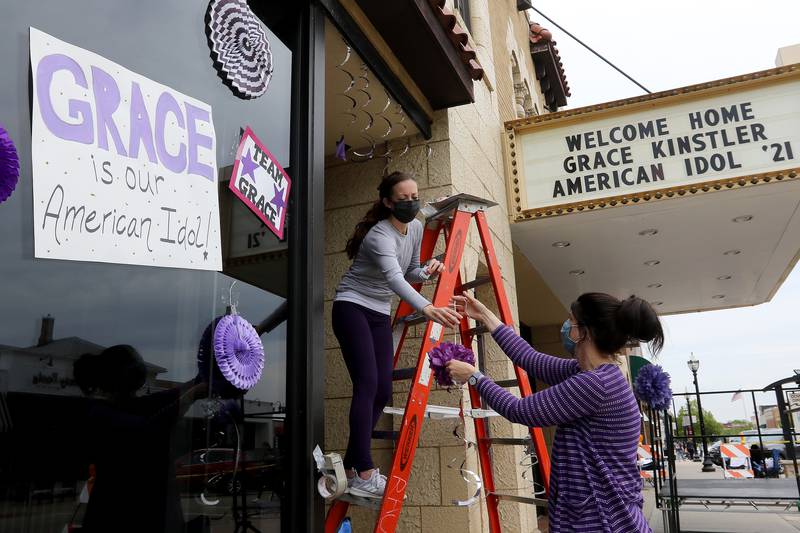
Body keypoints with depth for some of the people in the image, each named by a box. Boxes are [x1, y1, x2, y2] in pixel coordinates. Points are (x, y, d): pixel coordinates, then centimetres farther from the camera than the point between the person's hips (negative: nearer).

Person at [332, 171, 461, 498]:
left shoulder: (416, 228, 2)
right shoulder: (380, 235, -23)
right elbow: (393, 277, -42)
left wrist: (426, 271, -11)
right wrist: (427, 308, -58)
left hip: (380, 314, 8)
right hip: (352, 308, -8)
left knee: (383, 391, 0)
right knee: (367, 384, -21)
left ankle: (349, 469, 11)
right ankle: (364, 474, -17)